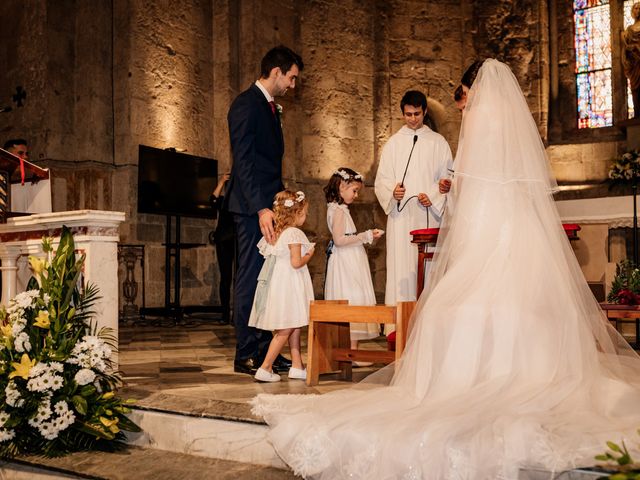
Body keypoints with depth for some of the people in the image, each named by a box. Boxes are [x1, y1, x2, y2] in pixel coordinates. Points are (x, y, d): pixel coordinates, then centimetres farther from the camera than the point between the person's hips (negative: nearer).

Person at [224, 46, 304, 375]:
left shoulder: (270, 106, 20)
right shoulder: (246, 105, -10)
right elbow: (243, 162, -18)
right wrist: (261, 208, -25)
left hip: (268, 206, 9)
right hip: (252, 208, -9)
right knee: (249, 279, -5)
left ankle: (263, 348, 17)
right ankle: (246, 355, 2)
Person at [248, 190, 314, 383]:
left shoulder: (276, 232, 9)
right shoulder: (295, 233, -15)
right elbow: (296, 262, -22)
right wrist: (309, 255, -2)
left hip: (278, 283, 9)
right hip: (289, 286, -9)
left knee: (294, 327, 15)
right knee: (285, 330, -2)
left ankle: (297, 367, 19)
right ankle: (265, 369, -2)